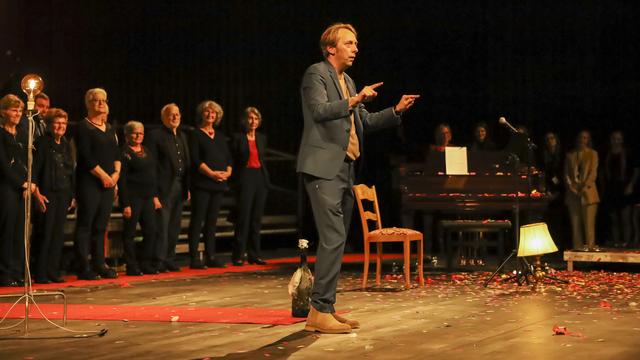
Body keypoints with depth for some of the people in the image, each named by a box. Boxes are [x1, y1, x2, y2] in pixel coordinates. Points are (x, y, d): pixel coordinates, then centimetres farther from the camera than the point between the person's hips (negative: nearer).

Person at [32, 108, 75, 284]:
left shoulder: (66, 145, 15)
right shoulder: (42, 143, -5)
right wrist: (37, 193, -17)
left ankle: (53, 272, 13)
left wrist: (72, 195, 13)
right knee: (46, 233, -5)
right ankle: (41, 274, 0)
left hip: (64, 195, 6)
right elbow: (34, 169, -10)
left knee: (59, 234, 7)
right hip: (47, 194, -6)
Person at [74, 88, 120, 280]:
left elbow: (116, 153, 15)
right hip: (89, 182, -7)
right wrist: (103, 175, -13)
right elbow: (86, 156, -13)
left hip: (108, 182, 7)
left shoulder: (110, 129, 17)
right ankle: (84, 268, -3)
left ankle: (99, 265, 13)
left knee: (101, 226, 9)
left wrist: (116, 173, -1)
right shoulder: (83, 127, -5)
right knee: (85, 225, -4)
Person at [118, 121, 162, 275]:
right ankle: (132, 267, 5)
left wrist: (155, 196, 14)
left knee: (151, 231, 6)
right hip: (132, 197, -7)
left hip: (148, 197, 7)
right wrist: (125, 204, -16)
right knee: (130, 233, 0)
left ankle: (146, 264, 16)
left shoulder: (147, 152, 14)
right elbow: (122, 180, -12)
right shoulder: (125, 153, -8)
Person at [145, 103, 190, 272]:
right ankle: (159, 261, -2)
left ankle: (169, 259, 17)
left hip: (180, 187, 7)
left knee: (174, 227, 10)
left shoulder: (182, 136, 18)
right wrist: (153, 191, -15)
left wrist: (188, 186, 12)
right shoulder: (155, 135, -4)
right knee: (162, 225, -6)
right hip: (164, 187, -7)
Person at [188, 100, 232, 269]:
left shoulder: (221, 136, 19)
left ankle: (210, 256, 12)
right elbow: (195, 160, -10)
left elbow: (228, 158, 16)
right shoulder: (196, 135, 0)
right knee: (197, 219, -6)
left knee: (212, 220, 8)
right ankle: (194, 257, -5)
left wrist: (228, 172, -3)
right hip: (201, 183, -6)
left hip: (219, 185, 6)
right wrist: (212, 173, -17)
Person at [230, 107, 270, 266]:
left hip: (260, 178, 5)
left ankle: (254, 255, 12)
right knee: (243, 217, -7)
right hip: (245, 179, -5)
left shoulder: (262, 138, 13)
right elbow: (232, 161, -1)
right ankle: (238, 256, -4)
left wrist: (266, 179, 11)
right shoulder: (238, 138, -1)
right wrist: (235, 180, -8)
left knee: (257, 218, 7)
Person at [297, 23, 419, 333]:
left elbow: (365, 121, 23)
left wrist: (396, 110, 12)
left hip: (344, 169, 9)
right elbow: (319, 110, -20)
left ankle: (326, 308, 14)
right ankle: (319, 311, -13)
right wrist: (353, 101, -28)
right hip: (324, 168, -9)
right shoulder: (316, 73, -5)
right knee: (333, 238, -15)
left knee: (336, 240, 9)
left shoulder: (347, 81, 21)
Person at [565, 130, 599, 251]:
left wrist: (584, 187, -12)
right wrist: (571, 186, -5)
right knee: (575, 221, 0)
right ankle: (578, 245, 2)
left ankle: (590, 245, -10)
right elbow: (566, 173, 11)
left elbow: (593, 172, -1)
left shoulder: (592, 154, 8)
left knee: (589, 220, -9)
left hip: (588, 190, -2)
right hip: (573, 192, 2)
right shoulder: (570, 155, 15)